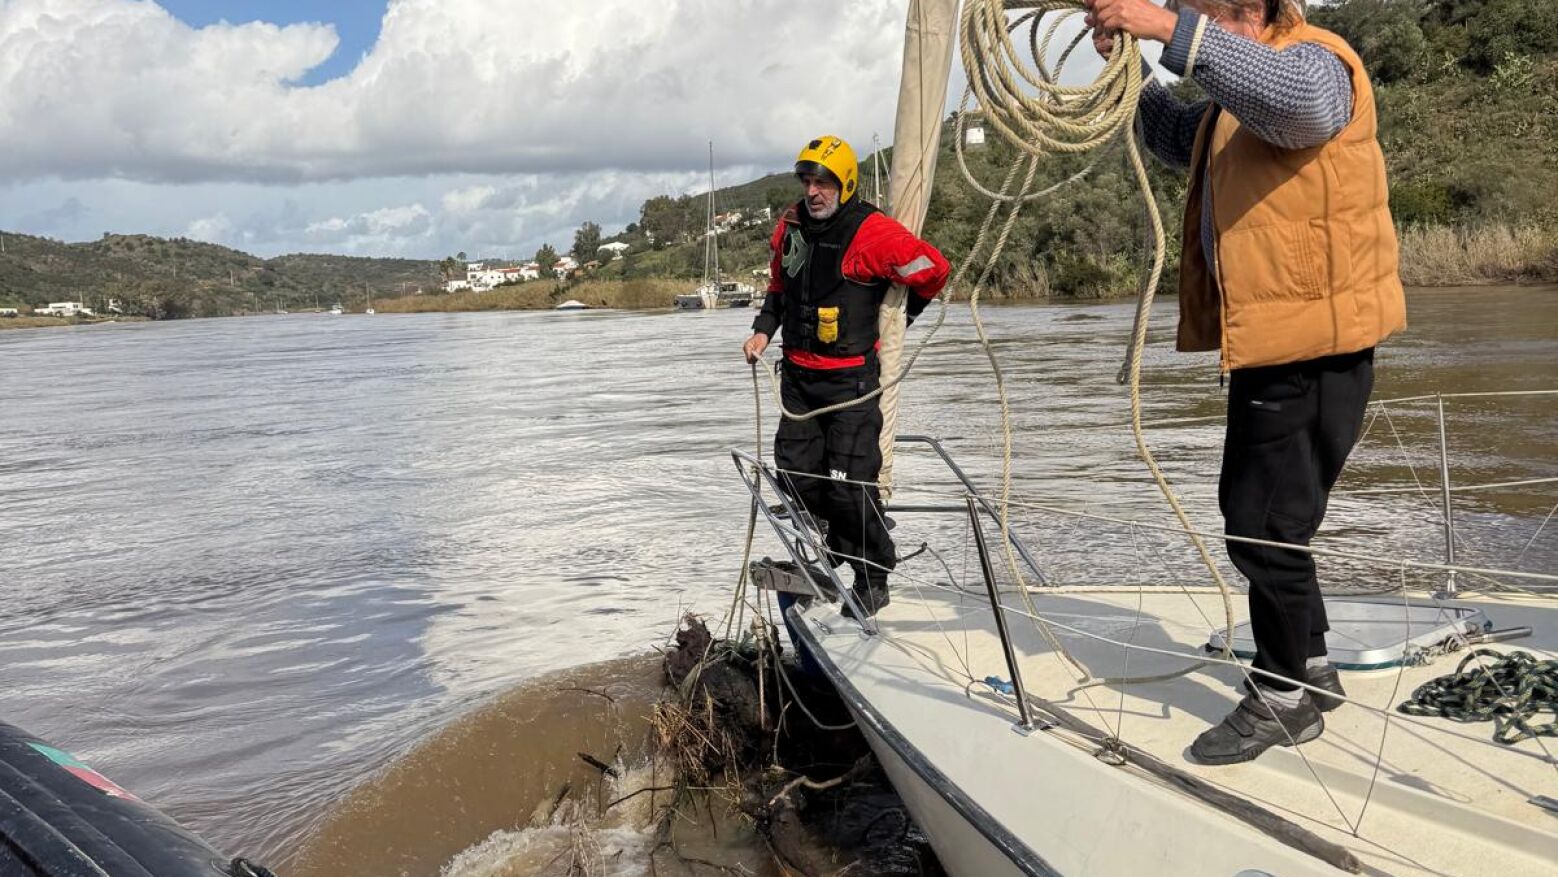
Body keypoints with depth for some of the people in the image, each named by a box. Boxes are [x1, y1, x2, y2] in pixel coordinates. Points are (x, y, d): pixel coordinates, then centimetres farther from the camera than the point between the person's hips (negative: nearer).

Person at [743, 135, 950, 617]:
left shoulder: (872, 232, -16)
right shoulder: (791, 225, 5)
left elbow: (933, 270, -8)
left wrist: (901, 315, 6)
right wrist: (764, 328, 8)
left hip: (850, 377, -7)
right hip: (798, 374, 7)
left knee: (850, 483, -6)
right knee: (797, 473, 8)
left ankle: (872, 580, 11)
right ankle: (842, 544, 34)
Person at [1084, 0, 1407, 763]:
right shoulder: (1240, 96, 17)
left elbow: (1302, 98, -39)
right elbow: (1176, 137, 29)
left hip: (1313, 352, -11)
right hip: (1271, 347, 11)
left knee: (1264, 528, -5)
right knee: (1251, 514, 19)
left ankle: (1285, 701, 11)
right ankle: (1310, 669, 34)